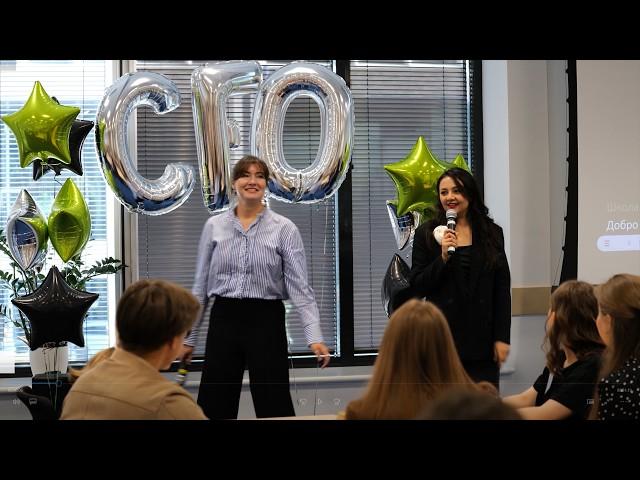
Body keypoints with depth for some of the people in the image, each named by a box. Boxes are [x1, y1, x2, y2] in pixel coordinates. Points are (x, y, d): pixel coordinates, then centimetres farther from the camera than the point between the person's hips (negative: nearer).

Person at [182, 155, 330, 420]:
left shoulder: (284, 229, -2)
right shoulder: (214, 226, 6)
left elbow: (299, 286, -7)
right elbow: (201, 285, 10)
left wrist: (314, 336, -18)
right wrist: (188, 336, 8)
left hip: (266, 320, -2)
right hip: (223, 320, 3)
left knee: (274, 407, 1)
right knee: (214, 407, 6)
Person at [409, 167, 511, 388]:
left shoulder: (492, 233, 7)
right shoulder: (426, 234, 3)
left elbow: (503, 289, 7)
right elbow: (417, 287, -1)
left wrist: (502, 338, 1)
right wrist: (443, 257, -15)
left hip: (482, 335, 1)